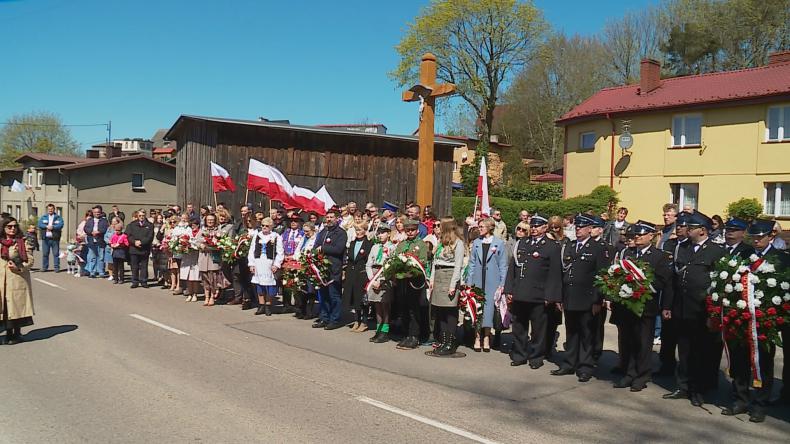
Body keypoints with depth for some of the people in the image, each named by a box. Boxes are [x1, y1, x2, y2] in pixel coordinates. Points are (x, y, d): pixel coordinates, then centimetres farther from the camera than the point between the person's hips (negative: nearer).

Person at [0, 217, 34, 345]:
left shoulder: (22, 242, 0)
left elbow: (30, 260, -2)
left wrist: (18, 267, -16)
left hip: (18, 279, -2)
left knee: (17, 305, 2)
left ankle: (17, 333, 14)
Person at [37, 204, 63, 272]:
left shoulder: (58, 217, 8)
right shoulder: (43, 217, 15)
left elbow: (61, 225, -8)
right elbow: (40, 224, 0)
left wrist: (52, 227, -18)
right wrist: (46, 226, -15)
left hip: (55, 238, -2)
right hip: (45, 238, 2)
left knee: (56, 253, -2)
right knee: (45, 253, 4)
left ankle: (56, 267, 2)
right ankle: (44, 267, 12)